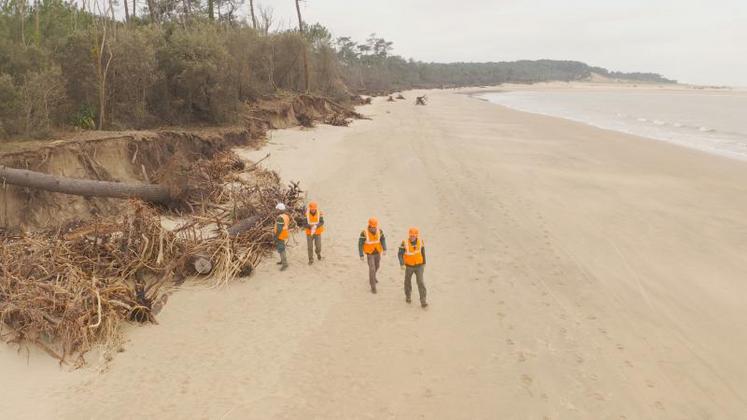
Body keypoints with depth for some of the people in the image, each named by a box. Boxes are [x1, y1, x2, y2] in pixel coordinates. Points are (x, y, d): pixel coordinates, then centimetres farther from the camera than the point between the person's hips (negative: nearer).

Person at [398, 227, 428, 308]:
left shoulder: (420, 241, -12)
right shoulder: (405, 242, -20)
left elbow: (423, 252, 2)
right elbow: (400, 254, -18)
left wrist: (424, 263, 10)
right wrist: (402, 264, -31)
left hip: (419, 266, 0)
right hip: (409, 266, 0)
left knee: (421, 282, -9)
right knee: (408, 281, 18)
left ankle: (423, 302, -7)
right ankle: (407, 296, 45)